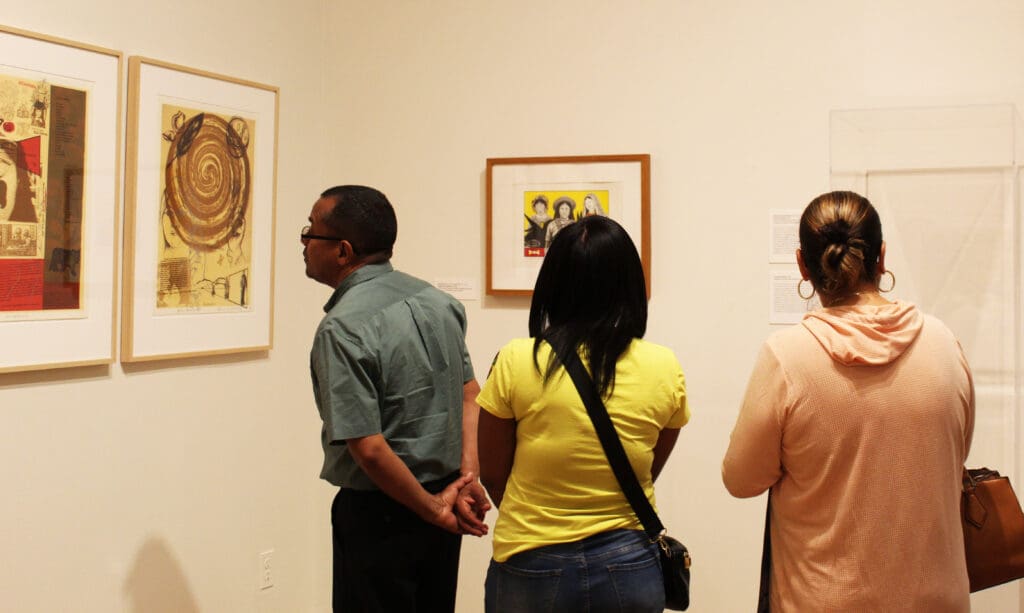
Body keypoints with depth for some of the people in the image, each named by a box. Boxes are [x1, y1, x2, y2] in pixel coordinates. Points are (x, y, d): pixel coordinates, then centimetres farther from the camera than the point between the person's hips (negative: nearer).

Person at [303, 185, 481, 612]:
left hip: (377, 513, -7)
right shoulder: (437, 301, 2)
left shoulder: (342, 329, -22)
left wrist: (432, 509, -13)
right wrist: (467, 479, 1)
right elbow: (470, 394, 7)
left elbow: (369, 448, -24)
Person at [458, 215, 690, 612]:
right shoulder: (664, 369, -8)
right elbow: (647, 473, 4)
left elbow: (493, 476, -2)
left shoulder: (515, 362, -13)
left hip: (530, 568, -1)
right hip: (629, 568, 2)